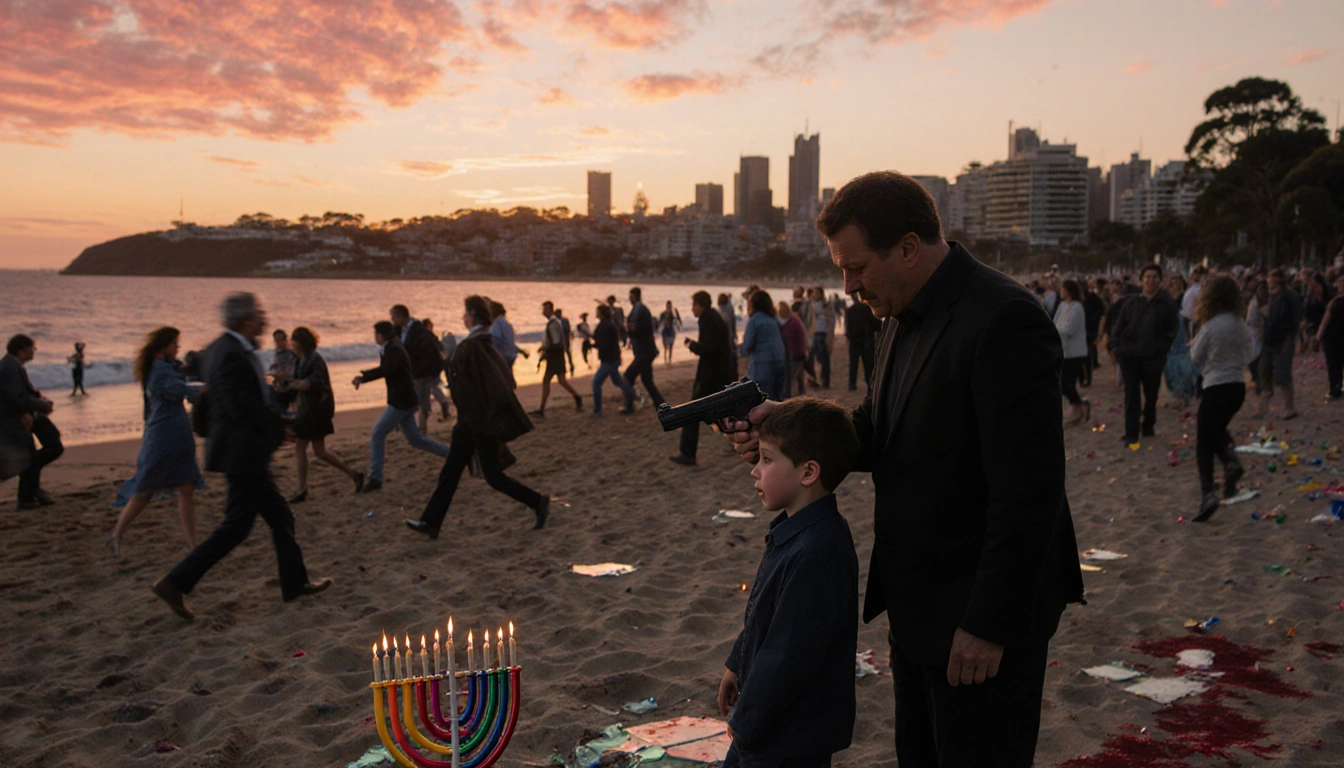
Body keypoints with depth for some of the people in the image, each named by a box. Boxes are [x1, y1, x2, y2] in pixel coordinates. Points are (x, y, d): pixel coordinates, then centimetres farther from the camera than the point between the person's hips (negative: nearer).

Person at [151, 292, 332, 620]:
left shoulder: (223, 348, 11)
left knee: (280, 516, 17)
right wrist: (278, 424, -10)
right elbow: (244, 409, -25)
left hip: (245, 454, 11)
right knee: (236, 526, -3)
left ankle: (295, 583, 27)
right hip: (243, 453, -11)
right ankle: (176, 583, 3)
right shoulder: (232, 355, -22)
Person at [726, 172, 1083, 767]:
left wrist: (990, 624, -22)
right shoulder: (905, 318, 7)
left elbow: (1028, 490, -25)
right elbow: (878, 437, 9)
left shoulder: (1005, 319, -23)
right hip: (919, 606, 9)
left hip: (982, 613, -9)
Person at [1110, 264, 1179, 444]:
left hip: (1153, 357, -1)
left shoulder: (1166, 304, -3)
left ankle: (1148, 427, 30)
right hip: (1129, 356, 1)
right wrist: (1116, 346, 0)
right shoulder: (1131, 302, 4)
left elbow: (1173, 328, -1)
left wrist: (1163, 346, -8)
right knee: (1131, 395, -2)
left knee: (1151, 395, 12)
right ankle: (1131, 433, -1)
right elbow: (1119, 326, 7)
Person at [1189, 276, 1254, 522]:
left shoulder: (1210, 326, -13)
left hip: (1216, 388, -6)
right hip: (1238, 386, 6)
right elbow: (1246, 358, 13)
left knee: (1204, 444, -1)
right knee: (1216, 429, 27)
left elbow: (1195, 357, -3)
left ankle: (1208, 494, -13)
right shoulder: (1241, 325, 5)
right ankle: (1231, 461, 1)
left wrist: (1198, 336, 8)